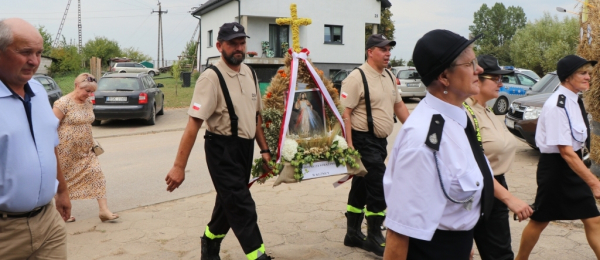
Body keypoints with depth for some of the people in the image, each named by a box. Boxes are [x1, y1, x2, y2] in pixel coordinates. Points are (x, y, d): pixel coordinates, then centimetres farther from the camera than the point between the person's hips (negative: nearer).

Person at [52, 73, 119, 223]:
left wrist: (92, 142, 12)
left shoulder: (88, 103, 6)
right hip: (66, 151, -6)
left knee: (96, 175, -4)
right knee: (62, 180, 10)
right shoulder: (63, 103, -16)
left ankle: (104, 210, -2)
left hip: (85, 150, 6)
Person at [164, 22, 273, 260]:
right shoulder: (211, 78, -17)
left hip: (246, 147, 8)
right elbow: (193, 124, -22)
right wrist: (179, 166, -24)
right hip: (222, 149, -8)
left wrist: (264, 149, 14)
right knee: (243, 207, -6)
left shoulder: (249, 73, 7)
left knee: (229, 202, 20)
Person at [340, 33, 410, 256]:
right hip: (364, 141, -8)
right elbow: (345, 113, -18)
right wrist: (349, 145, -23)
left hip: (381, 141, 8)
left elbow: (399, 106, 19)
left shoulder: (389, 77, 12)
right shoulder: (357, 77, -14)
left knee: (361, 188, 15)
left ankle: (353, 234, 28)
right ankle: (375, 239, 10)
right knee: (379, 189, -6)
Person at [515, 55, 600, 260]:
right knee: (541, 220, 7)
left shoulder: (575, 101, 6)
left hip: (573, 165, 9)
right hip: (556, 167, -9)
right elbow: (565, 151, -24)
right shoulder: (557, 106, -22)